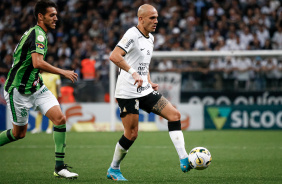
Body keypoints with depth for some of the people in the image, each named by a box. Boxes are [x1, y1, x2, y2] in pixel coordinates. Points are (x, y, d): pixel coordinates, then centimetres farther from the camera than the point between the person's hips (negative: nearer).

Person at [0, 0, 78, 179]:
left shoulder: (35, 33, 12)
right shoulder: (38, 34, -19)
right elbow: (38, 63, -33)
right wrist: (63, 72, -26)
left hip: (36, 87, 9)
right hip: (19, 90, -9)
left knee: (60, 119, -8)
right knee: (19, 133, 4)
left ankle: (60, 167, -7)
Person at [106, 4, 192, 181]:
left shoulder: (150, 38, 14)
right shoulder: (132, 35, -14)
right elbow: (114, 56, -28)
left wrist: (149, 82, 14)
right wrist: (133, 73, -37)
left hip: (145, 91, 8)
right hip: (128, 92, -8)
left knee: (175, 114, -6)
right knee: (132, 134, -5)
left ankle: (184, 160, -9)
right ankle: (113, 169, 15)